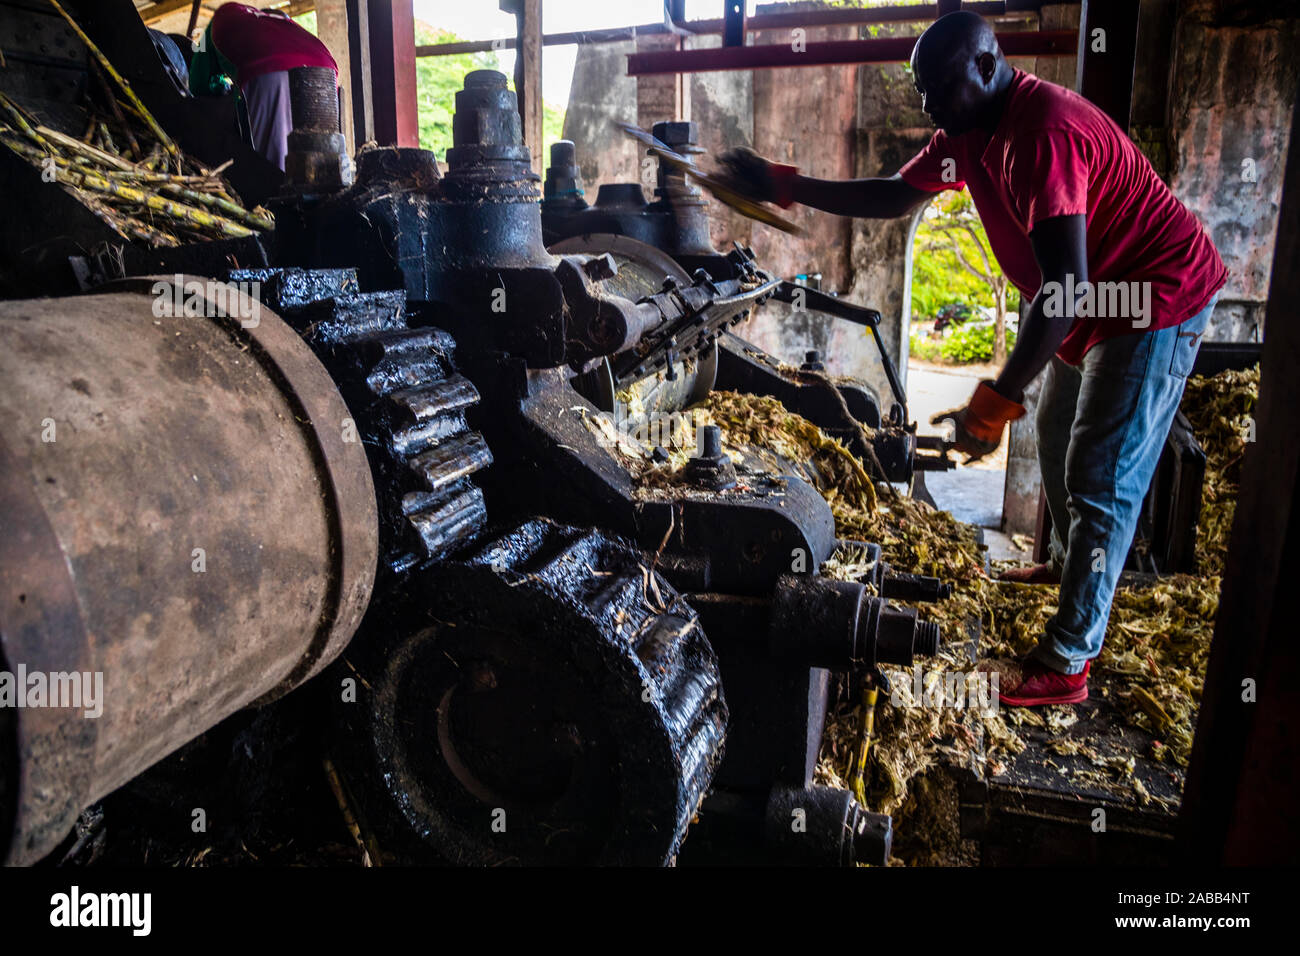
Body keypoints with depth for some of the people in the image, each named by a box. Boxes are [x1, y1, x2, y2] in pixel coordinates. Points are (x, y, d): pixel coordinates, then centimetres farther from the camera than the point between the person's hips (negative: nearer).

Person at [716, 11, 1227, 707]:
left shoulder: (1044, 132, -31)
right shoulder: (968, 133, 0)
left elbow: (1067, 286, -37)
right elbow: (895, 195, 9)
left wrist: (996, 401, -38)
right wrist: (783, 187, 2)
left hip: (1158, 300, -10)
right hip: (1095, 303, 10)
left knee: (1101, 477, -11)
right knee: (1057, 436, 23)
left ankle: (1066, 664, -4)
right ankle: (1068, 563, 47)